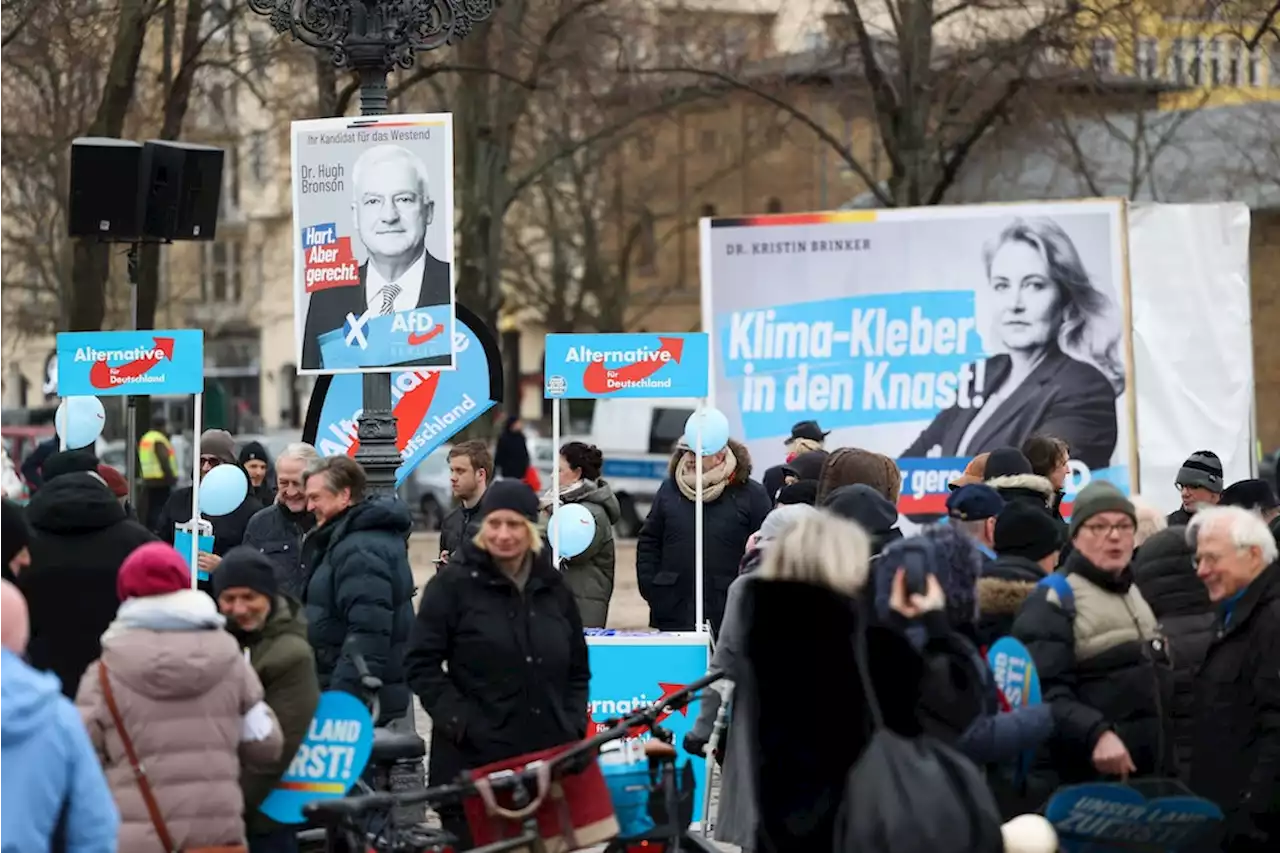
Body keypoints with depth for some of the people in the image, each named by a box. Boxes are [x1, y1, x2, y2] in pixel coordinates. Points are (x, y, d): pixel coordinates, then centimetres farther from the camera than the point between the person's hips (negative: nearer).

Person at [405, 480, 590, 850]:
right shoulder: (453, 584, 0)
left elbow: (578, 670, 21)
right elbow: (422, 665, -4)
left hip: (547, 760, 4)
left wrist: (573, 727, 7)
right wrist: (460, 722, -13)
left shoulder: (553, 588, 14)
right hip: (473, 760, -4)